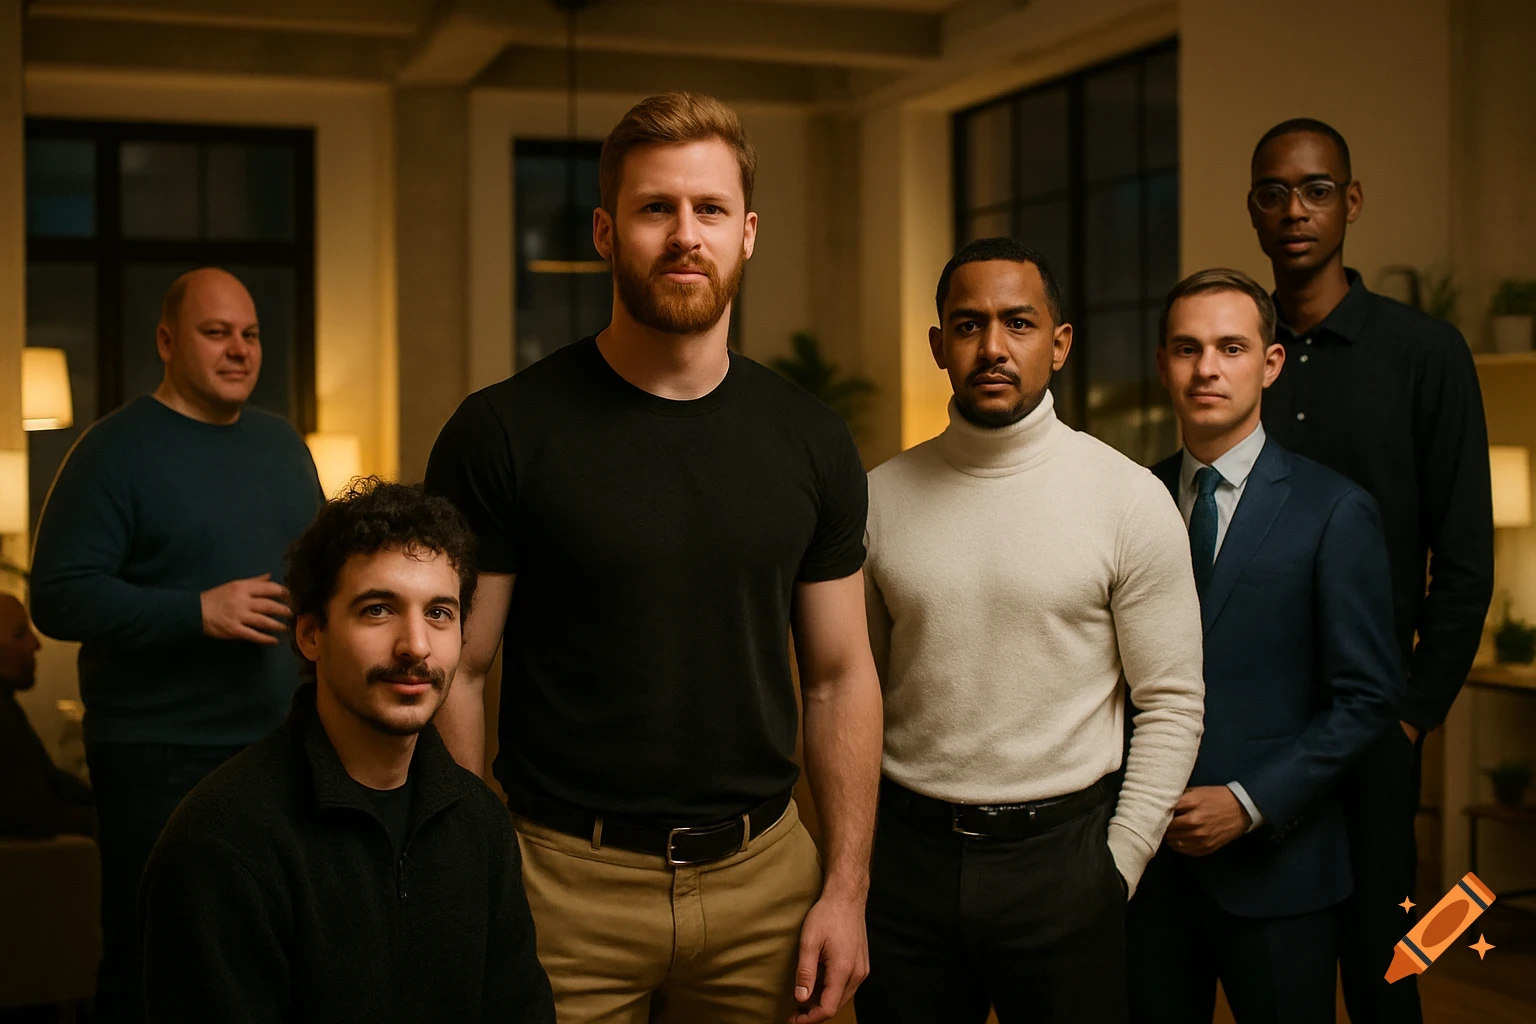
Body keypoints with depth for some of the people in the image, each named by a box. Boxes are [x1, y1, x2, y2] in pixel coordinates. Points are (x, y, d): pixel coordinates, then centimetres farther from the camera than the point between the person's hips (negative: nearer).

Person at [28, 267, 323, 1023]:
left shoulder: (284, 444, 15)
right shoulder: (115, 449, -6)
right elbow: (57, 598, -13)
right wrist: (198, 612, -20)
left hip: (281, 742, 6)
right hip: (159, 756, -6)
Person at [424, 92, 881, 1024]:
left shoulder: (812, 442, 3)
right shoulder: (504, 433, -8)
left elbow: (840, 676, 6)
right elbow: (456, 675, -6)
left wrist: (848, 886, 1)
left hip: (762, 874, 3)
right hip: (565, 880, -3)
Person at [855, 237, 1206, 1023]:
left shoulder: (1132, 499, -5)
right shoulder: (881, 498, 2)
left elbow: (1171, 706, -3)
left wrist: (1117, 868, -5)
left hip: (1060, 847, -2)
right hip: (907, 852, 2)